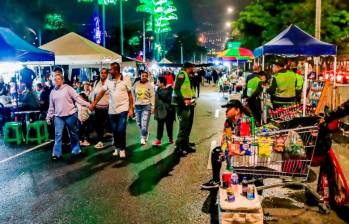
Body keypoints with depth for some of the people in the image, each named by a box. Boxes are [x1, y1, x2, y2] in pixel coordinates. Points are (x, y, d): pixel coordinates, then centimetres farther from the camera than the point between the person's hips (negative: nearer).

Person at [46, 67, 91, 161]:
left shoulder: (68, 88, -3)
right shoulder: (52, 92, 11)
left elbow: (77, 98, -9)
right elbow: (51, 106, 16)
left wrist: (87, 104, -19)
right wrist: (48, 117, 14)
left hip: (70, 115, -3)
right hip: (58, 116, 3)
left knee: (73, 134, 9)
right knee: (58, 135, -2)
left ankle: (76, 151, 24)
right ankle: (57, 154, 5)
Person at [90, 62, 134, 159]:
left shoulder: (126, 80, -6)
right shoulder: (108, 81, 4)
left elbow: (130, 95, -2)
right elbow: (101, 92, 6)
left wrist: (131, 109, -5)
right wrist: (93, 104, 1)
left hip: (123, 109, -4)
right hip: (112, 110, 4)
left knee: (121, 130, -7)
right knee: (115, 130, 10)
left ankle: (122, 149, 7)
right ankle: (117, 148, 24)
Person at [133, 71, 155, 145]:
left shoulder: (150, 85, -3)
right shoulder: (136, 84, 7)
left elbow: (152, 96, -4)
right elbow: (133, 94, 14)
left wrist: (152, 106, -8)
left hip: (146, 106, -4)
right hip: (137, 105, 4)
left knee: (144, 123, -10)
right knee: (139, 123, 12)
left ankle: (143, 137, 4)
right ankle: (146, 133, 34)